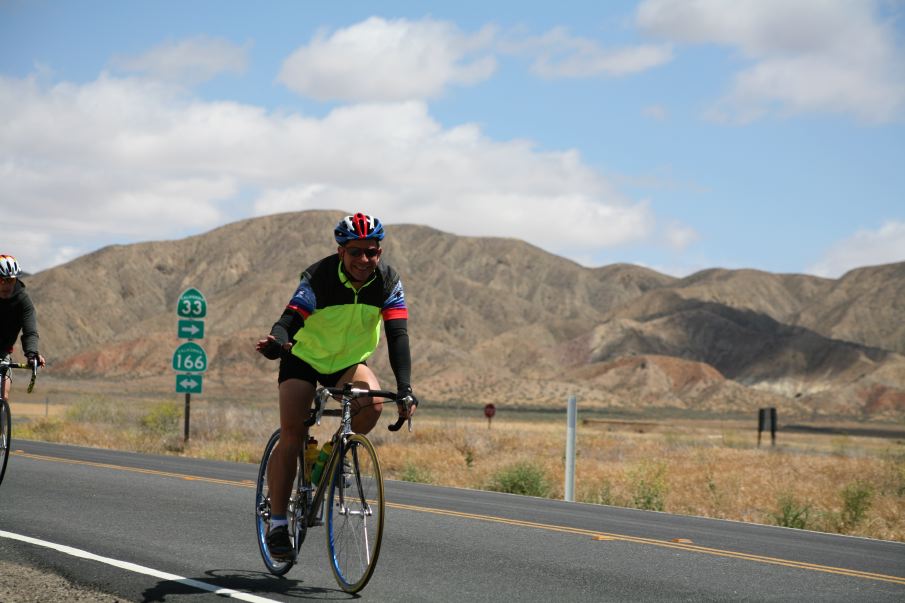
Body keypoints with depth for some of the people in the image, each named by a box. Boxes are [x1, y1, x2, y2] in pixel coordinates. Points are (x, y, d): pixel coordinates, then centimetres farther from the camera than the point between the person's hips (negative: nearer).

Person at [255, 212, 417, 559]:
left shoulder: (387, 282, -17)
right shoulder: (319, 277, -24)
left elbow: (398, 336, -23)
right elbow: (291, 319, -34)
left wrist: (405, 389, -35)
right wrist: (275, 341, -58)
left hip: (349, 361, 3)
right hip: (305, 358, -2)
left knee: (372, 403, -28)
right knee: (292, 434, -15)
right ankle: (277, 523, -8)